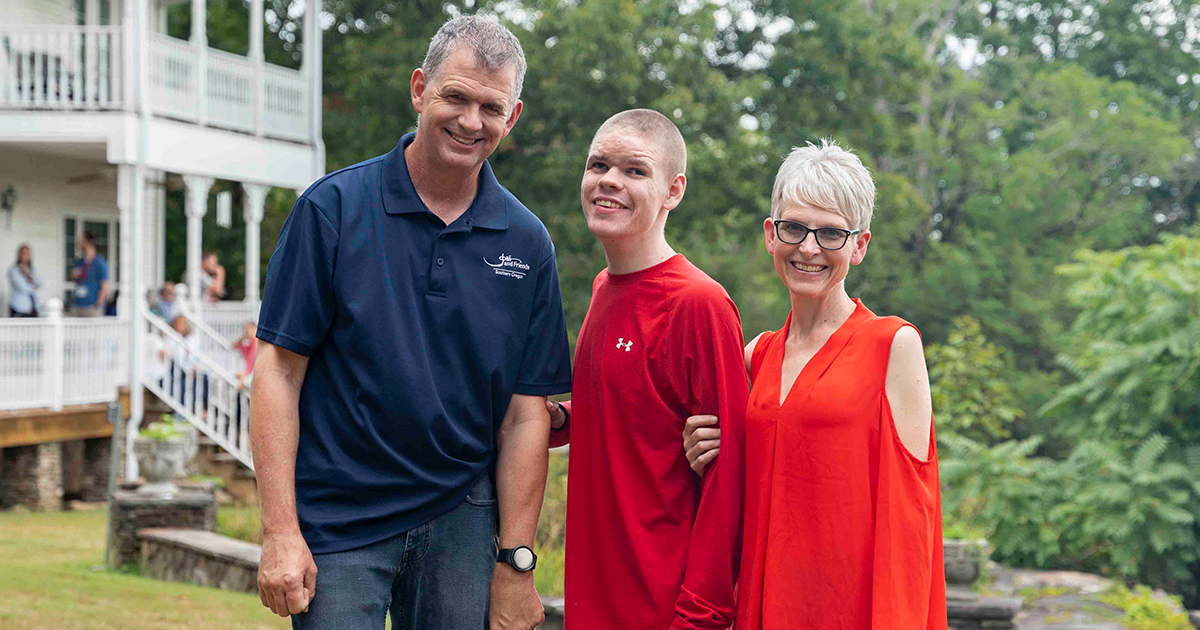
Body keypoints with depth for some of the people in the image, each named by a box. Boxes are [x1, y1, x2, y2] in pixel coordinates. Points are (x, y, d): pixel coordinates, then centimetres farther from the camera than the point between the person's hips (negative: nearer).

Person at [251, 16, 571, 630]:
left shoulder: (527, 245, 3)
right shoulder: (332, 209, -5)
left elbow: (526, 413, 3)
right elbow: (277, 370, -7)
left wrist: (515, 560, -1)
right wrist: (280, 532, -12)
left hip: (460, 521, 2)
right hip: (337, 521, -2)